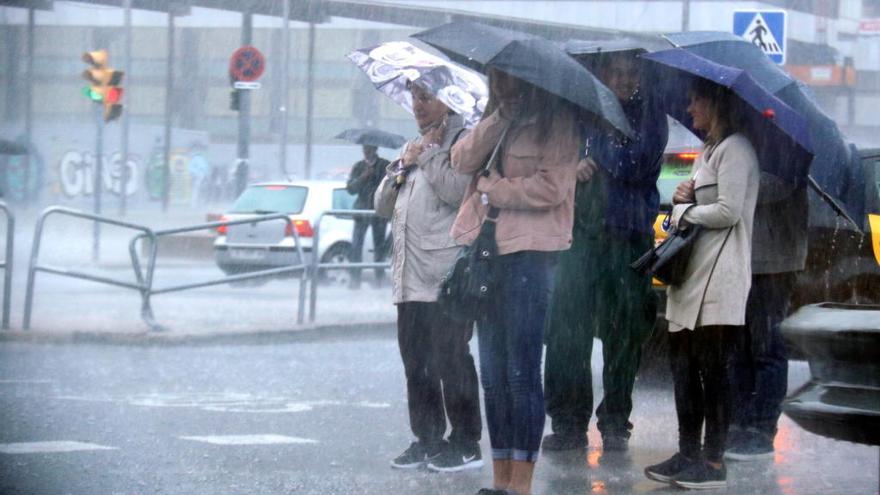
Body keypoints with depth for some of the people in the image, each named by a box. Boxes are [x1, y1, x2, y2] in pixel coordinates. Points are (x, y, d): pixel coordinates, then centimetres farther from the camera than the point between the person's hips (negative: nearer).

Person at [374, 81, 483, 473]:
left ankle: (466, 444, -1)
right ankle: (427, 440, 18)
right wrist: (402, 166, 3)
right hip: (410, 277, 8)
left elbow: (458, 190, -21)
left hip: (446, 278, -8)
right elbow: (382, 206, 19)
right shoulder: (412, 146, 22)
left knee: (449, 360, -7)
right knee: (416, 362, 10)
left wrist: (429, 155, -9)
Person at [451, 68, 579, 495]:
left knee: (521, 372, -8)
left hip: (530, 254, -8)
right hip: (487, 250, 8)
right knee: (493, 373, 8)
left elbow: (550, 187, -15)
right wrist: (498, 118, -6)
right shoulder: (499, 121, 19)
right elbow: (463, 161, 4)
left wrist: (492, 190, -5)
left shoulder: (555, 120, -4)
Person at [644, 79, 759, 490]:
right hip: (691, 272, 10)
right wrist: (682, 200, 4)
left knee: (711, 368, -8)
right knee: (683, 365, 10)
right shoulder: (708, 151, 23)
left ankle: (713, 463, -5)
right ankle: (688, 455, 16)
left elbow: (729, 211, -17)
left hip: (718, 278, -10)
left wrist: (684, 212, -4)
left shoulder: (734, 149, -8)